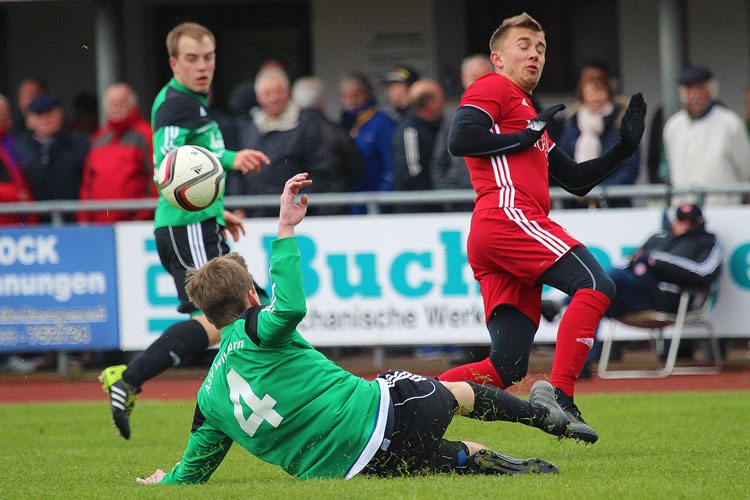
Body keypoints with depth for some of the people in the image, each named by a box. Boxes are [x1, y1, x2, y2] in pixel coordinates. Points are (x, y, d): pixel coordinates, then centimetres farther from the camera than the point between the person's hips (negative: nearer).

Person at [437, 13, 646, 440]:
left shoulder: (528, 115, 36)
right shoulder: (493, 88, 8)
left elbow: (577, 180, 34)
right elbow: (460, 139, -9)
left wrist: (624, 147, 23)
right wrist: (524, 138, -3)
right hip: (507, 216, -9)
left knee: (506, 369, 0)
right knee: (595, 286, -23)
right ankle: (559, 398, -31)